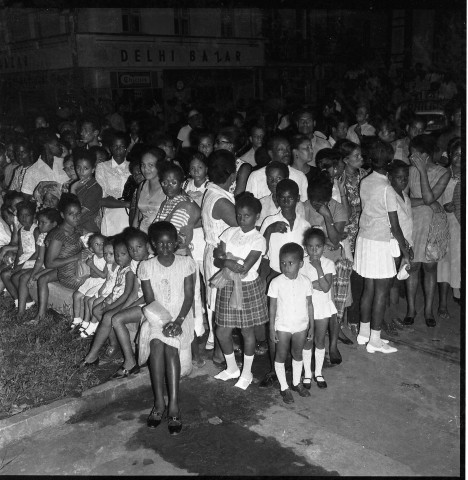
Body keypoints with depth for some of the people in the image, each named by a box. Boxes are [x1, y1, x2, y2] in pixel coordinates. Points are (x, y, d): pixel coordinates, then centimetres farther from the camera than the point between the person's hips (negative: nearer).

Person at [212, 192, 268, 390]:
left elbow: (244, 267, -21)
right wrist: (228, 263, -19)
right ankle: (232, 368, 33)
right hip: (228, 286, 5)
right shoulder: (230, 232, 3)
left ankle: (247, 373, 28)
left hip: (248, 288, -4)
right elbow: (217, 261, 0)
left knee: (247, 331, 9)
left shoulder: (258, 240, -12)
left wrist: (224, 256, -12)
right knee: (222, 332, 8)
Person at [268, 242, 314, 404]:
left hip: (301, 326, 2)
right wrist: (272, 328, -6)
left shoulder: (305, 282, -9)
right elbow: (273, 307, -8)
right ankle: (284, 387, 25)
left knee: (297, 354, 17)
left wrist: (311, 326, 3)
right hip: (283, 326, -2)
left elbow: (309, 304, 1)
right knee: (281, 356, 9)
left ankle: (297, 383, 37)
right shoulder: (276, 283, -15)